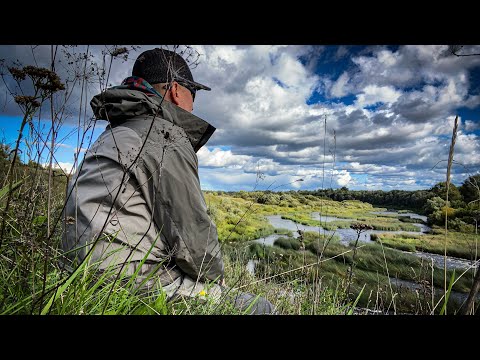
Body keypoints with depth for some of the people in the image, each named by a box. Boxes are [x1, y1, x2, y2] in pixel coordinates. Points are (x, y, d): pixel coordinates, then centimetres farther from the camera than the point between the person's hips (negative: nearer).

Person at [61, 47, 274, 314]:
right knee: (261, 308, 0)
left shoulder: (114, 136, 15)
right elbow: (193, 235, -19)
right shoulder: (165, 138, -15)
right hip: (141, 287, -10)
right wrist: (217, 279, 1)